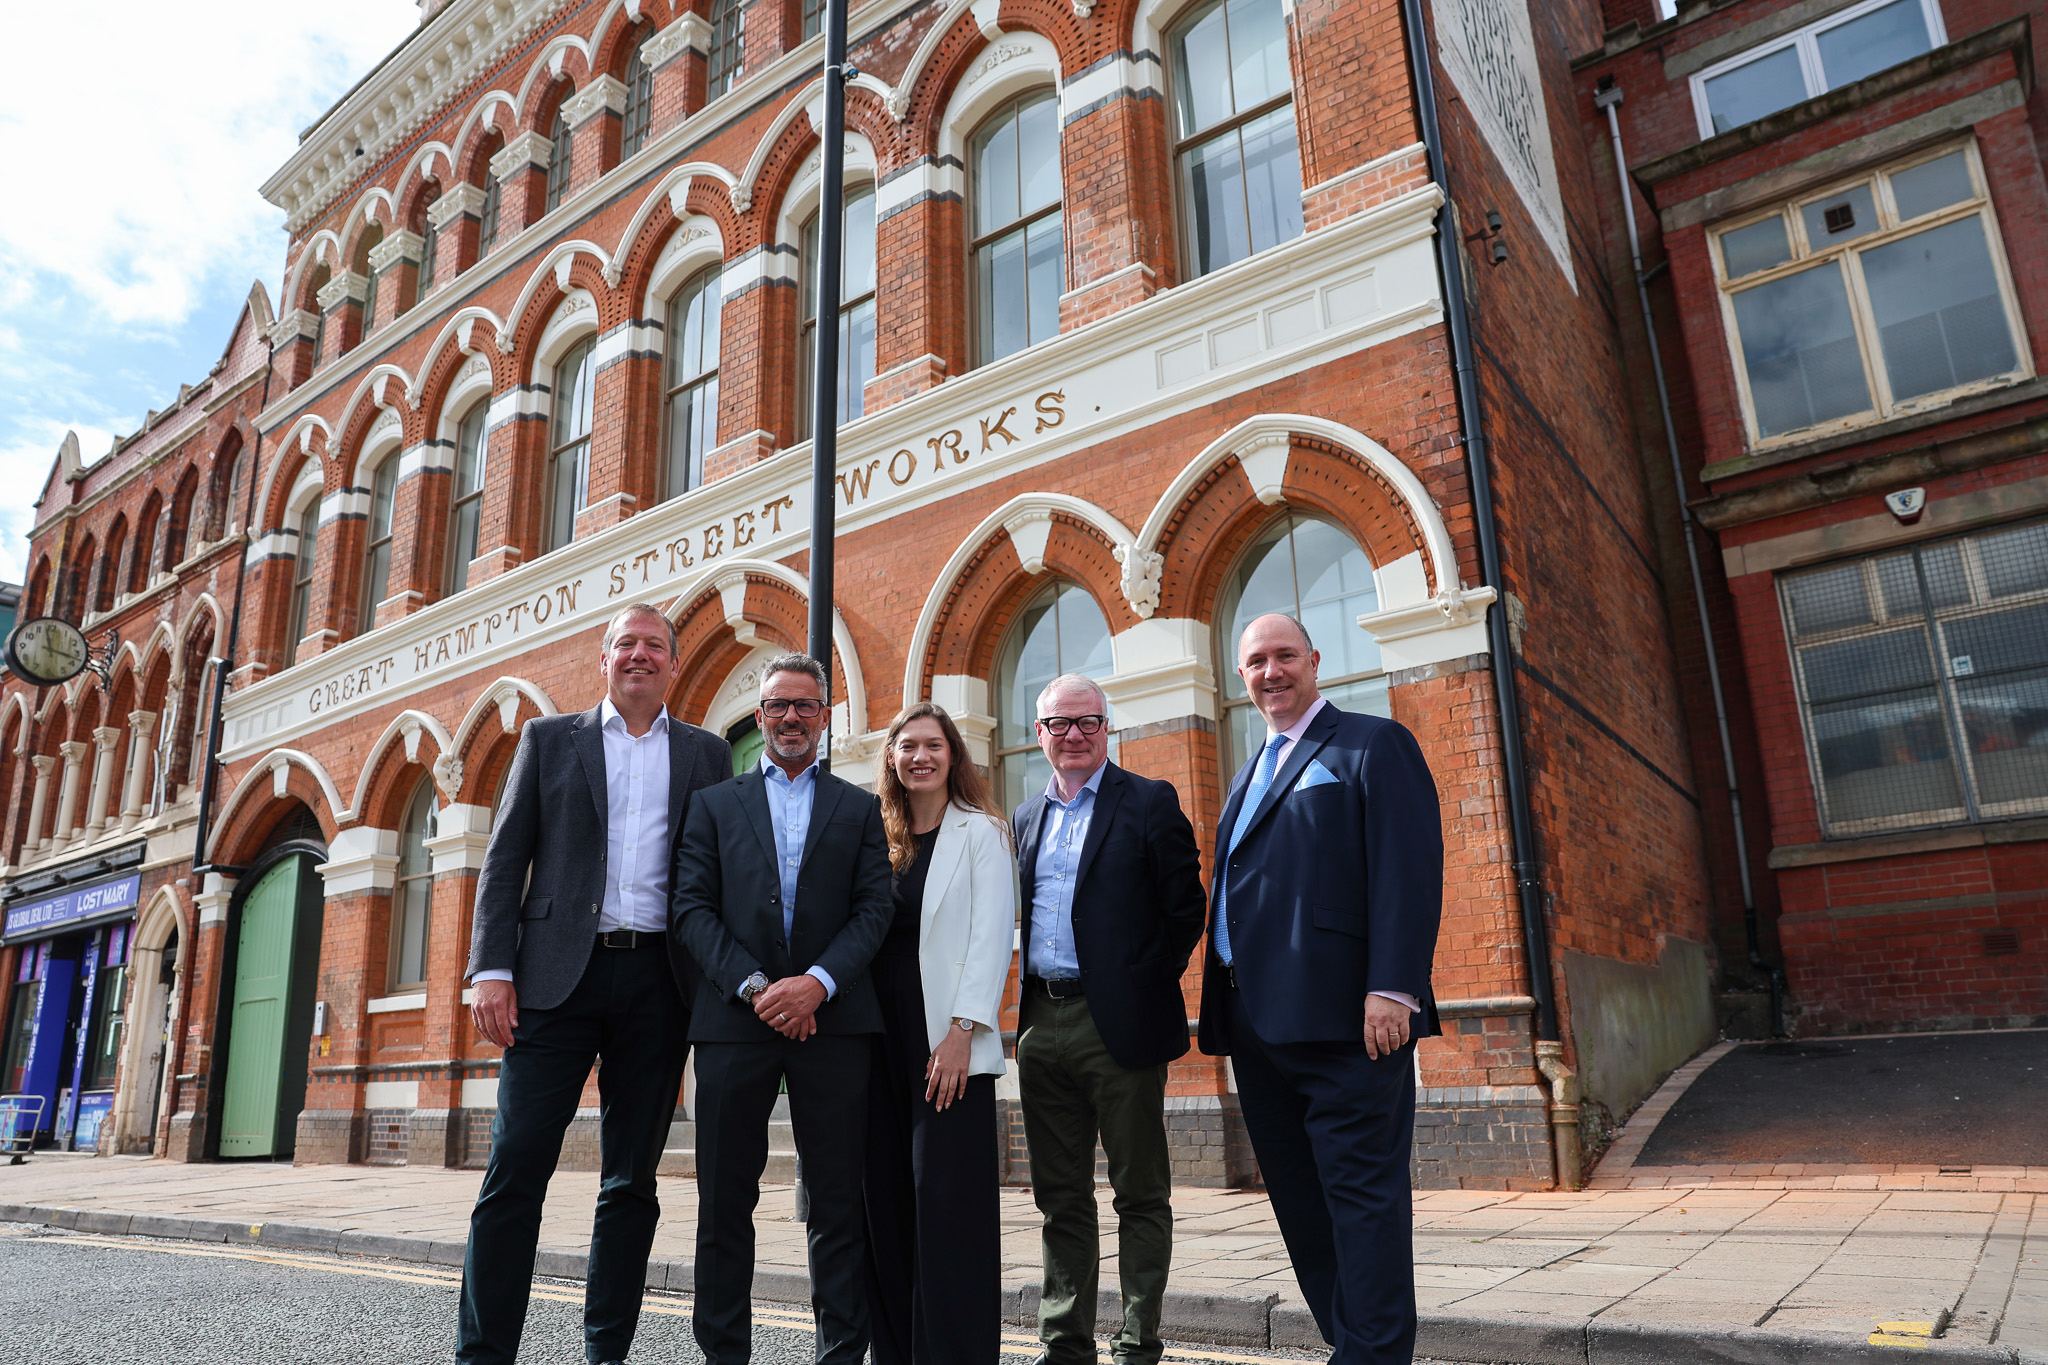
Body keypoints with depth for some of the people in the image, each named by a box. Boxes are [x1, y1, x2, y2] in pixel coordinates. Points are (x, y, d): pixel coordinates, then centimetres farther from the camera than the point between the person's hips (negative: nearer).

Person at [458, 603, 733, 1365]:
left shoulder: (706, 755, 12)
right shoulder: (548, 739, 12)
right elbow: (505, 860, 6)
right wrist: (492, 970, -5)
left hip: (658, 980, 1)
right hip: (560, 974, -1)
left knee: (632, 1181, 7)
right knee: (515, 1169, -3)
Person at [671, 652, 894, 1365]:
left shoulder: (859, 809, 13)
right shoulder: (714, 804, 13)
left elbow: (874, 909, 4)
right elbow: (692, 908, 3)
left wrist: (818, 982, -12)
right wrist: (753, 986, -10)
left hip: (833, 1017, 0)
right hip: (734, 1018, 0)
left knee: (838, 1203, 3)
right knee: (725, 1203, 6)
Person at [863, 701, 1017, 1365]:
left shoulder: (980, 831, 1)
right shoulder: (882, 839, 15)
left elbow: (992, 934, -7)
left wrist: (963, 1029, -16)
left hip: (948, 1035, -5)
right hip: (885, 1033, 5)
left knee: (948, 1197, -7)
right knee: (887, 1197, 7)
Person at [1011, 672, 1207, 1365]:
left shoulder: (1150, 803, -2)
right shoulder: (1025, 817, 15)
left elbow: (1185, 907, -4)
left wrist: (1147, 984, -6)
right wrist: (1026, 1000, 10)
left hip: (1119, 1023, -5)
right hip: (1042, 1025, 6)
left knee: (1140, 1192, 4)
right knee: (1060, 1197, 13)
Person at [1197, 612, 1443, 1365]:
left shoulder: (1373, 744, 0)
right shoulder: (1248, 778, 23)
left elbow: (1410, 871, -11)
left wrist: (1393, 988, -21)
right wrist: (1223, 1009, 15)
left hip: (1340, 1015, -8)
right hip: (1256, 1021, 8)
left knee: (1362, 1194, -3)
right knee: (1300, 1198, 13)